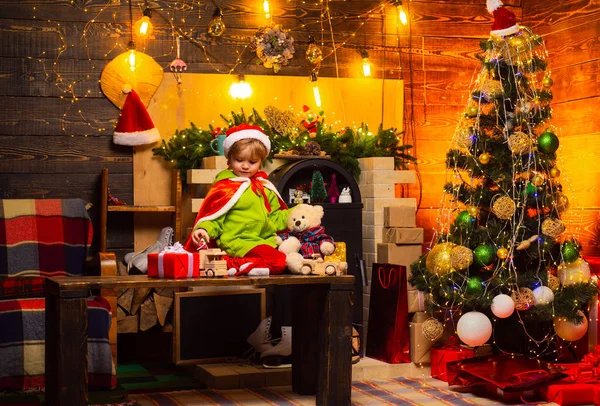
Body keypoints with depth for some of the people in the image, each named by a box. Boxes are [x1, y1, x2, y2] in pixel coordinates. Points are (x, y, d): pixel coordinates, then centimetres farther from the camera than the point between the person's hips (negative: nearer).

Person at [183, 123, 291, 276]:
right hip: (239, 242, -8)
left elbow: (274, 218, 27)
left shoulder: (264, 187, 21)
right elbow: (212, 216, 0)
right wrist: (203, 229, -20)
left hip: (266, 241, 8)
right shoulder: (224, 187, 1)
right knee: (276, 260, -31)